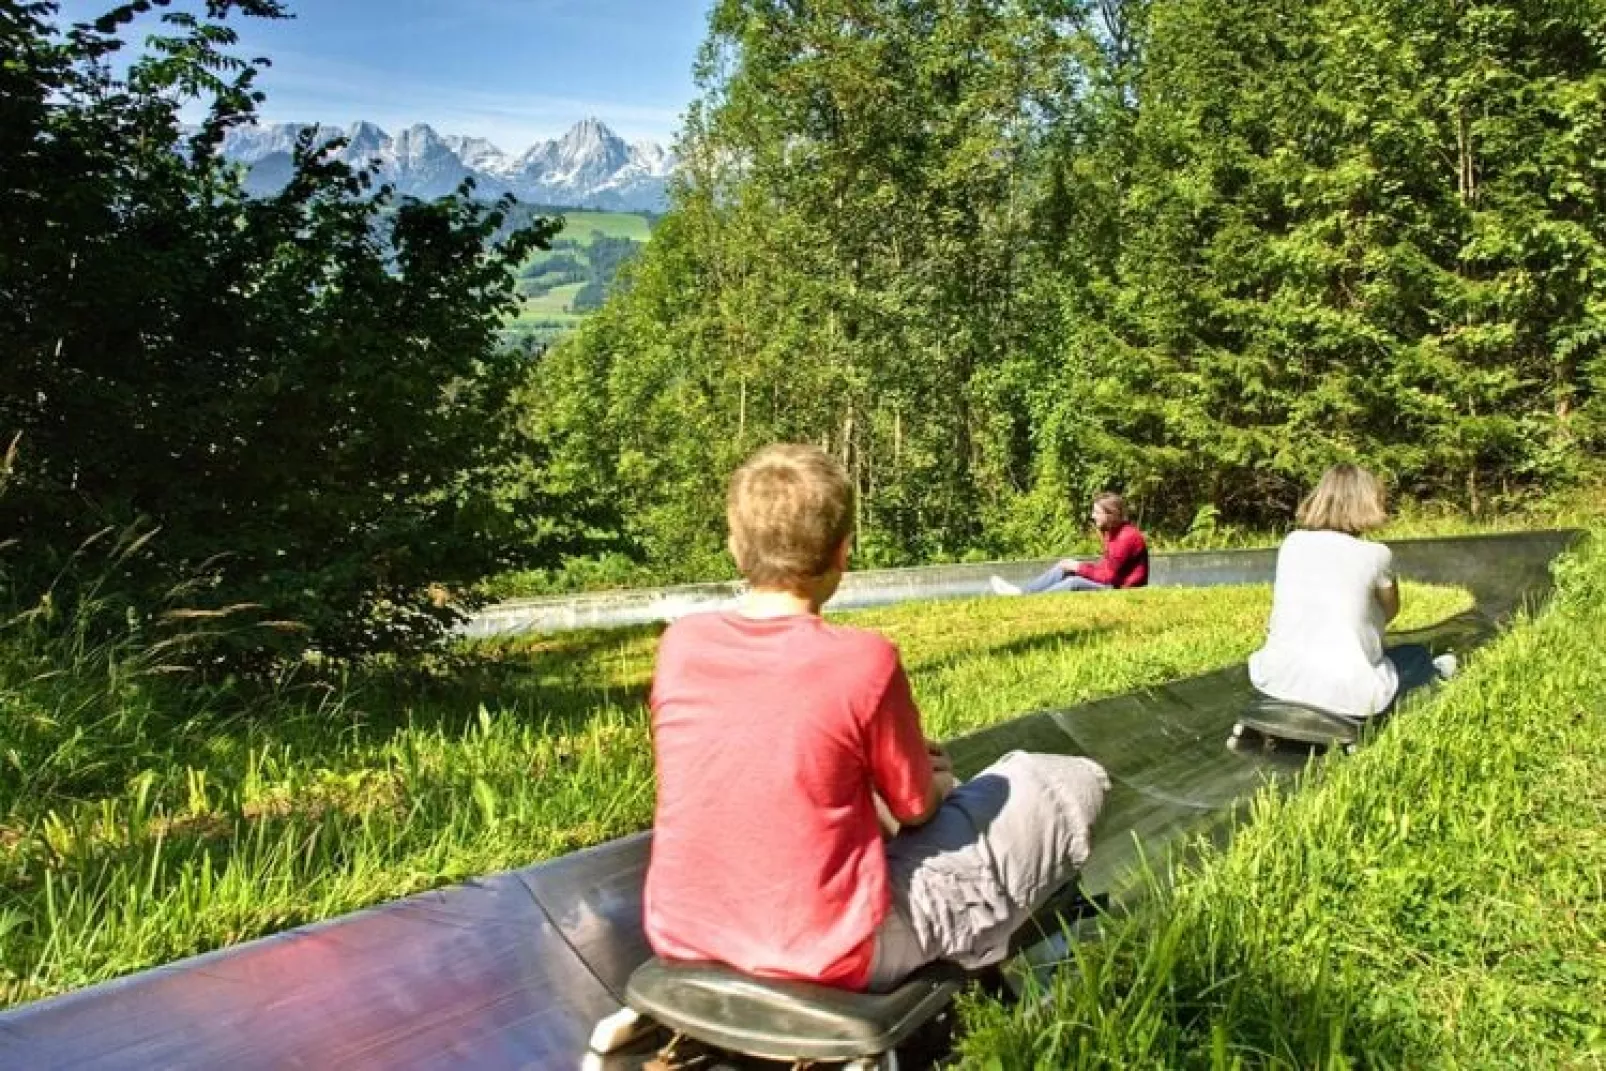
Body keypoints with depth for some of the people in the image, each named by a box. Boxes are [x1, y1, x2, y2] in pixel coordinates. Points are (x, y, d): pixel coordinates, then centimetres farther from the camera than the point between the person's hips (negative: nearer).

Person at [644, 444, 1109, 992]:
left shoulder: (680, 644, -7)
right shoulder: (864, 660, -21)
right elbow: (917, 809, -5)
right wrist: (940, 783, 18)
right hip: (829, 954, -6)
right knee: (1073, 782, 7)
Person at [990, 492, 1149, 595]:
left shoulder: (1127, 537, -20)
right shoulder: (1114, 532, 12)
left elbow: (1109, 576, -22)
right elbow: (1106, 566, 9)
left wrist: (1079, 567, -14)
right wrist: (1079, 565, -5)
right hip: (1110, 583, 10)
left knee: (1075, 583, -27)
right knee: (1062, 569, 0)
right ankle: (1022, 592, -12)